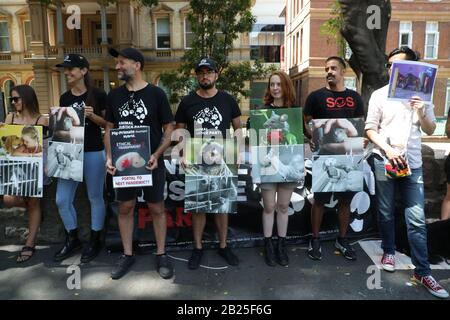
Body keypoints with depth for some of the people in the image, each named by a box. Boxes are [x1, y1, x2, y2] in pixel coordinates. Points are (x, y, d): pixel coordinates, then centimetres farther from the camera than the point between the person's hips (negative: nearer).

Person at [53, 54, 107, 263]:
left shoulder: (98, 95, -4)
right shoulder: (64, 98, 11)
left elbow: (108, 124, -1)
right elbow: (60, 125, 21)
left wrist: (92, 115, -17)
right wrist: (59, 120, -1)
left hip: (93, 153, -5)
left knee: (95, 197, 7)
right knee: (62, 200, 7)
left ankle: (95, 241, 23)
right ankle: (72, 239, 27)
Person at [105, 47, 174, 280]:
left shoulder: (156, 94, -6)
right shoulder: (114, 95, 5)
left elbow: (169, 128, -4)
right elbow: (109, 128, 11)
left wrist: (156, 155, -17)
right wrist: (109, 157, -3)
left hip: (151, 162, -3)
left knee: (156, 208, 6)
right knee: (125, 208, 10)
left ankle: (161, 254, 21)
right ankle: (127, 255, 26)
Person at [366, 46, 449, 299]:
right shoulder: (380, 95, 1)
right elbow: (370, 129, -1)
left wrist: (421, 112, -12)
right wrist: (388, 149, -15)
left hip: (413, 163, 1)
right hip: (385, 161, 0)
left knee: (417, 219, -2)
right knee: (386, 213, 10)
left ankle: (423, 271, 6)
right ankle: (389, 251, 31)